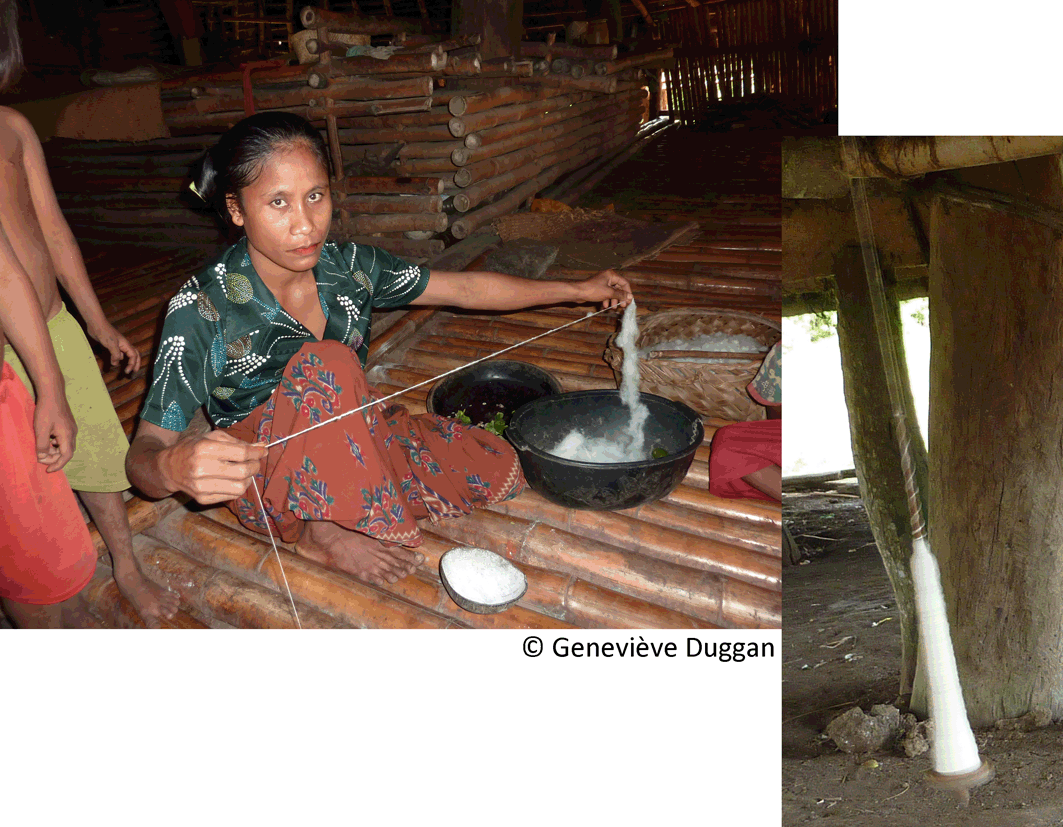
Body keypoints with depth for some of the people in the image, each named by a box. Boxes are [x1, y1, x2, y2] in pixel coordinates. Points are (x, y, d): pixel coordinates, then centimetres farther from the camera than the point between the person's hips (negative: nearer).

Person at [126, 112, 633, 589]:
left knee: (497, 471, -6)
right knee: (327, 364, -34)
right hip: (261, 479, -6)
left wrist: (580, 290, 7)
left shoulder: (348, 267, -9)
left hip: (351, 442, 6)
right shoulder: (202, 310, -23)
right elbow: (142, 453, -26)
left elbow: (465, 289, 4)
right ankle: (317, 534, -17)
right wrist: (176, 467, -53)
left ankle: (338, 516, 3)